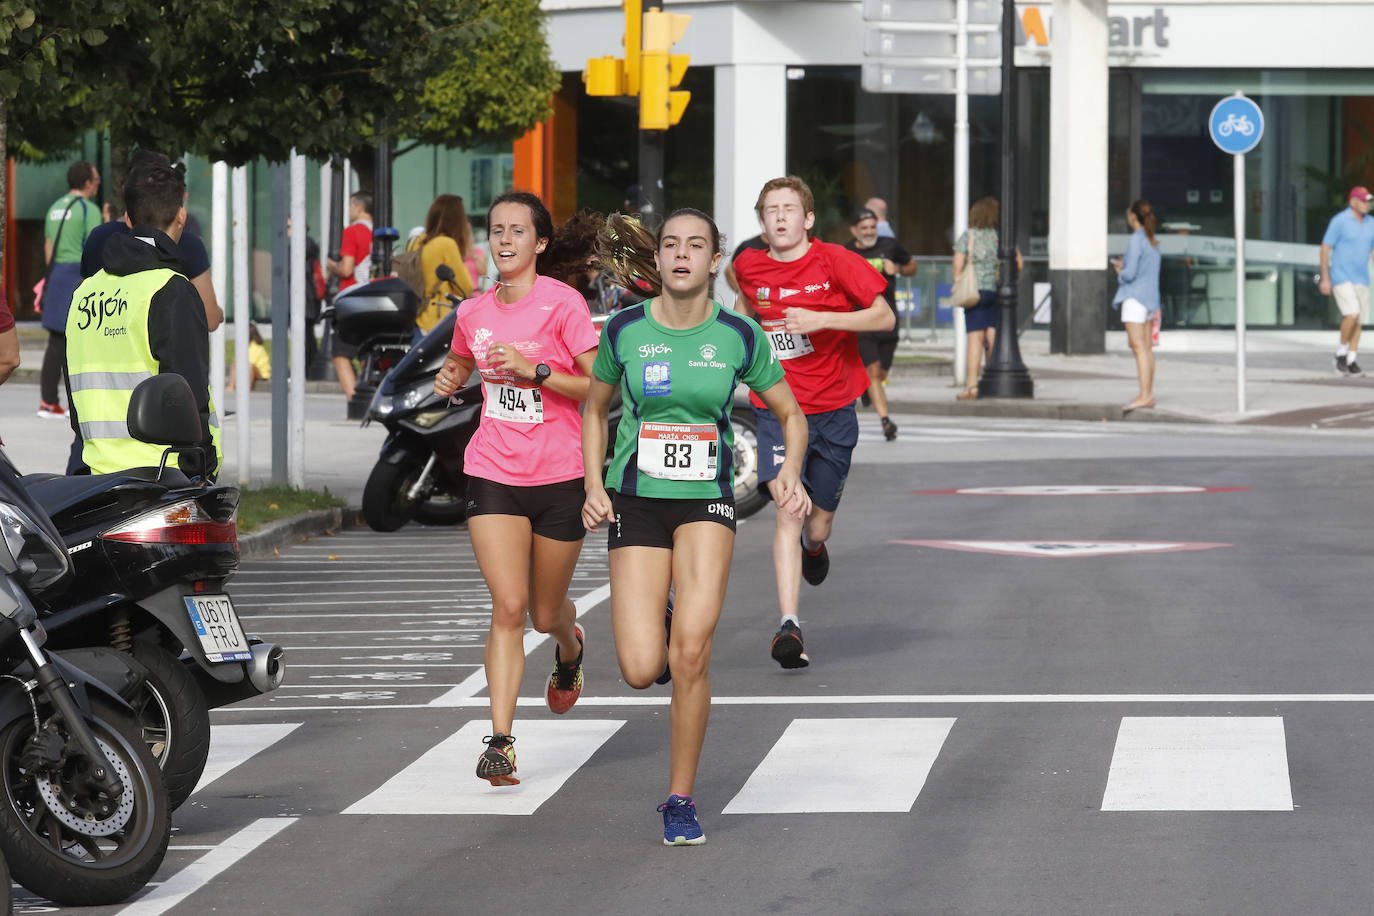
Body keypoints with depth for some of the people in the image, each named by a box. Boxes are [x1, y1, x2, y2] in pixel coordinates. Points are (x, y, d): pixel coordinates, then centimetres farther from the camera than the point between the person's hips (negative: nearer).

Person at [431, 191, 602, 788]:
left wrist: (535, 370, -22)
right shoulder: (474, 312, 5)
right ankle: (500, 741, -14)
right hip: (492, 473, 2)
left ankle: (569, 646, 51)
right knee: (508, 606, -12)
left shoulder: (563, 303, -9)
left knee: (546, 613, 12)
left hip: (560, 476, -2)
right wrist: (449, 379, 7)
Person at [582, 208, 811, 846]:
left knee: (691, 652, -17)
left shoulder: (739, 336, -4)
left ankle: (681, 801, -1)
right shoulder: (624, 331, -3)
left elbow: (791, 415, 8)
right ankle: (653, 639, 30)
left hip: (707, 503, 0)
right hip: (637, 503, 0)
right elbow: (595, 409, 13)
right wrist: (594, 486, 0)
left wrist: (791, 472, -11)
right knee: (641, 672, -10)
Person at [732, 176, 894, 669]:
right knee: (788, 508, -20)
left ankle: (813, 545, 50)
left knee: (817, 526, 9)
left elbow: (885, 317, -12)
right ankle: (789, 624, -24)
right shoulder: (749, 267, 1)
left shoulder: (834, 261, -8)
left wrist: (821, 319, -21)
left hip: (832, 411, 0)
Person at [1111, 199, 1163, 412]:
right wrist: (1123, 265, 18)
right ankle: (1149, 395, 11)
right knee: (1146, 348, 10)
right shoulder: (1153, 242, 15)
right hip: (1150, 297, 9)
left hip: (1135, 296, -9)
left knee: (1138, 347, -13)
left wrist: (1120, 272, 4)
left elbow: (1130, 273, -17)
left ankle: (1144, 395, -19)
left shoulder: (1137, 239, -12)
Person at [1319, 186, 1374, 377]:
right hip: (1340, 277, -6)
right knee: (1352, 314, -21)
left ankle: (1351, 361, 11)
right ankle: (1341, 351, -2)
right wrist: (1325, 278, -14)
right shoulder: (1339, 221, -10)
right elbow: (1325, 248, -9)